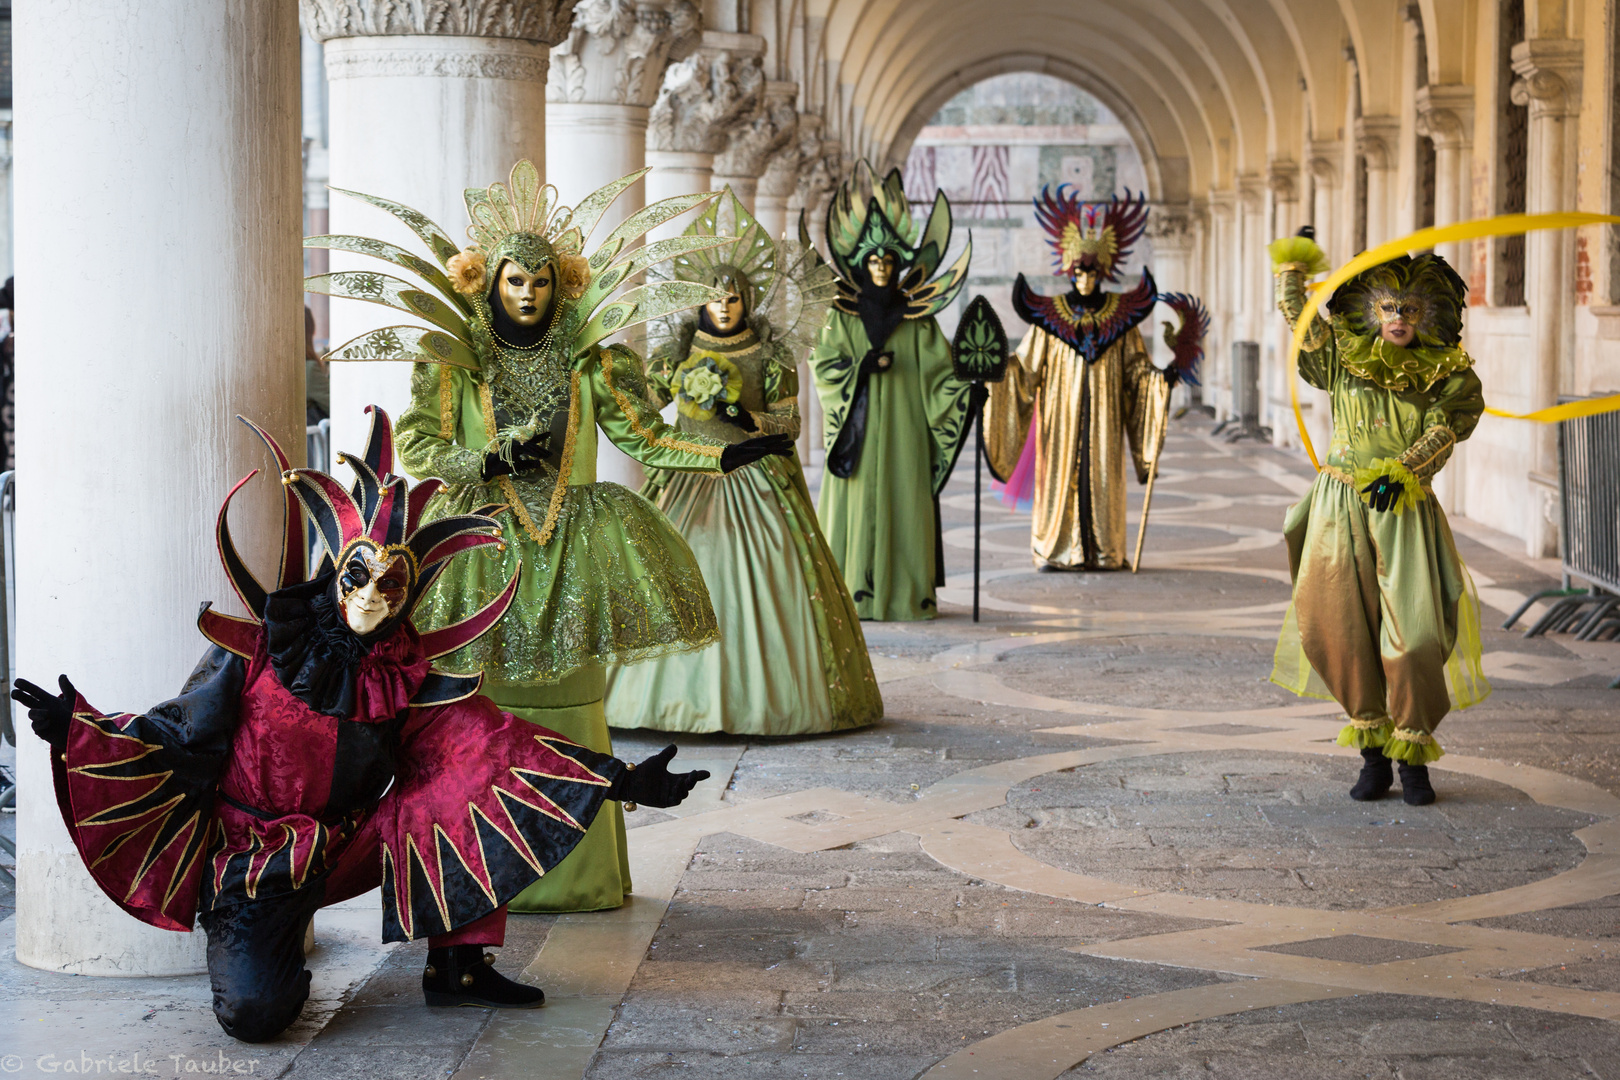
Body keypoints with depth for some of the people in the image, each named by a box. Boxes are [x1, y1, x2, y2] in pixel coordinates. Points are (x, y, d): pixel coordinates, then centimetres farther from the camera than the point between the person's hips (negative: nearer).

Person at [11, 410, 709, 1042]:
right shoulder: (255, 651, -11)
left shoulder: (406, 679, -5)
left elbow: (499, 744, -9)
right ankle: (254, 946, 13)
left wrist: (621, 781, -16)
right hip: (247, 854, -4)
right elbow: (179, 738, -8)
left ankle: (456, 967, -3)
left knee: (459, 785, -14)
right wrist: (76, 727, -24)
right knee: (255, 1014, -27)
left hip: (337, 852, 4)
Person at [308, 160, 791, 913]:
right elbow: (417, 449, -5)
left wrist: (730, 455, -1)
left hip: (570, 554, 2)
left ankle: (573, 873, 11)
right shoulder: (453, 359, 1)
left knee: (569, 712, 2)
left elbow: (643, 438, 8)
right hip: (485, 551, -2)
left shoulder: (586, 360, 8)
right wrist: (495, 461, -18)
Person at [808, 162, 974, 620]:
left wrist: (966, 386, -12)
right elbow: (823, 364, -4)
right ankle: (855, 594, -2)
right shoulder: (842, 314, 5)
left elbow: (938, 370, 5)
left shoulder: (916, 316, 9)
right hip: (860, 425, -2)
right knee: (859, 500, -5)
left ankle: (907, 593, 3)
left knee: (906, 500, -1)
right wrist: (862, 367, -19)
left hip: (905, 427, 2)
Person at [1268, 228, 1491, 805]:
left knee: (1414, 635, -9)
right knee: (1345, 629, 0)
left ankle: (1413, 758, 4)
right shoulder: (1344, 357, 8)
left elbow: (1443, 431, -10)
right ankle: (1374, 754, 11)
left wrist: (1402, 471, -23)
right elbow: (1295, 313, 14)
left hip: (1405, 513, -2)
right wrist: (1294, 262, 13)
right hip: (1342, 507, 2)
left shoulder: (1447, 375, 3)